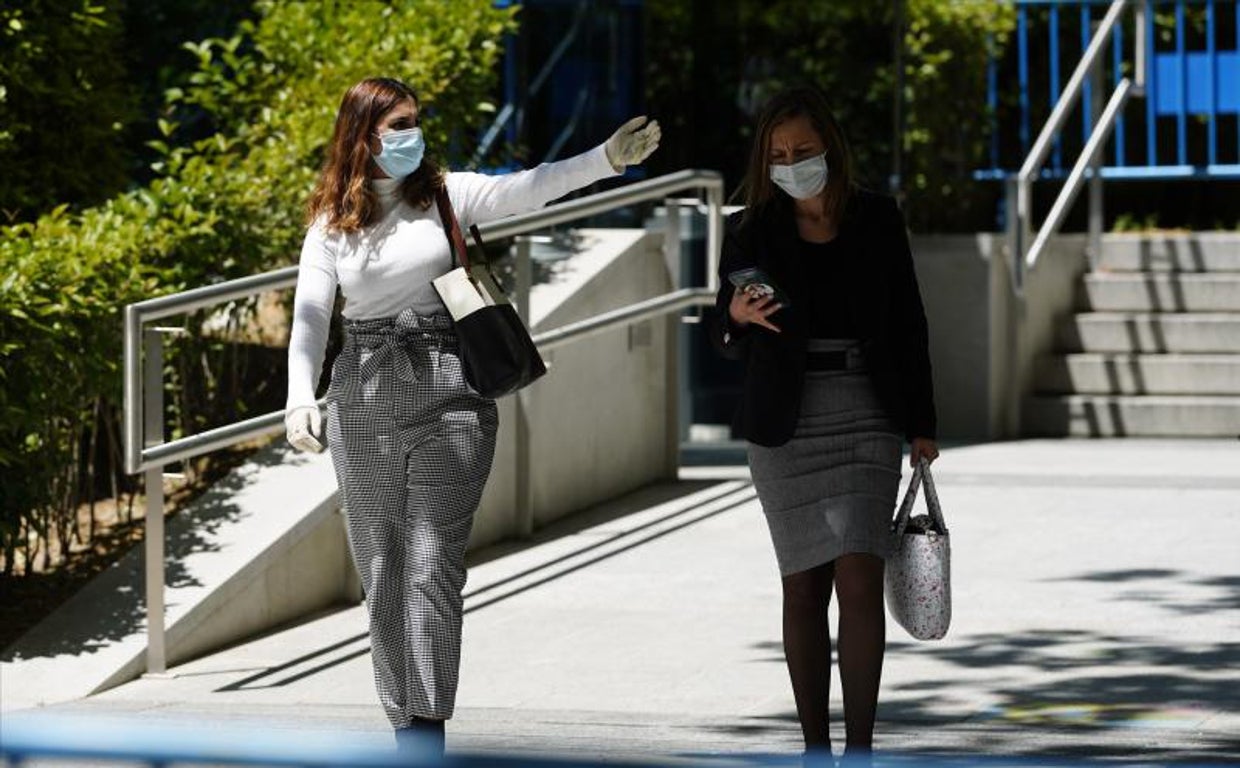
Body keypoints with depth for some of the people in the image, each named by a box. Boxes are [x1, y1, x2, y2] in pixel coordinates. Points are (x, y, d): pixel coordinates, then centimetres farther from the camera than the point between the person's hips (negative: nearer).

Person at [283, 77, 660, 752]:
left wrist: (609, 157, -27)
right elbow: (309, 316, -2)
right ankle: (404, 727, 15)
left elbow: (526, 190, -11)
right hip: (364, 401, 2)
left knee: (431, 567, -8)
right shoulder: (331, 223, 5)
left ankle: (428, 730, -11)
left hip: (447, 399, -2)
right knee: (380, 571, 6)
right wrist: (299, 398, -18)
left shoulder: (446, 195, 3)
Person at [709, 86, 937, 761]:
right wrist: (736, 317, -16)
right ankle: (814, 746, 10)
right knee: (804, 585, 2)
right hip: (786, 423, 1)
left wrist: (921, 425, 6)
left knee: (859, 579, -13)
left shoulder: (876, 219, 4)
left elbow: (907, 324, 8)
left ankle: (860, 745, -11)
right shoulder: (751, 231, 3)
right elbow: (727, 342, 8)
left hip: (866, 419, -1)